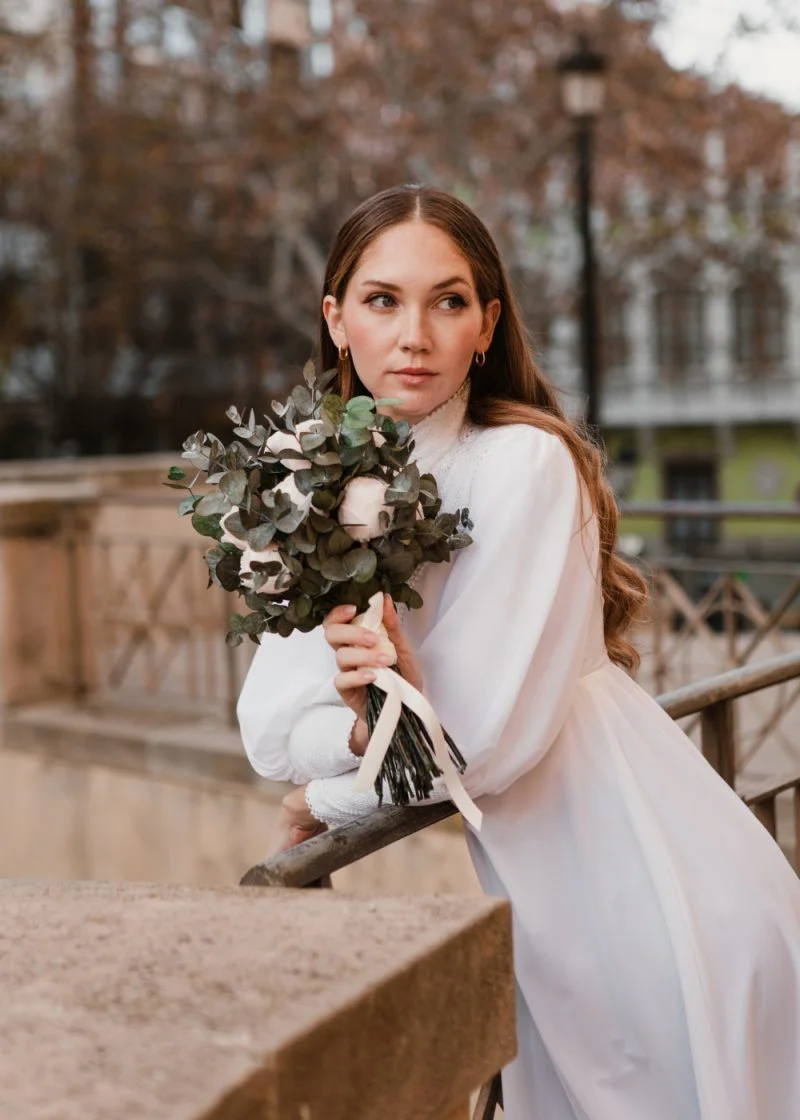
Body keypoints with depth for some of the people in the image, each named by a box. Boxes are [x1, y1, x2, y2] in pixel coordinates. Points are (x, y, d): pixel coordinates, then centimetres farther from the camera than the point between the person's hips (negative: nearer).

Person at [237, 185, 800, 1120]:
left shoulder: (526, 463, -20)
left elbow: (485, 742, -21)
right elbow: (267, 730, -4)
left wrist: (322, 799, -7)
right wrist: (364, 727, -23)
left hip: (658, 898, -5)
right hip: (541, 899, 6)